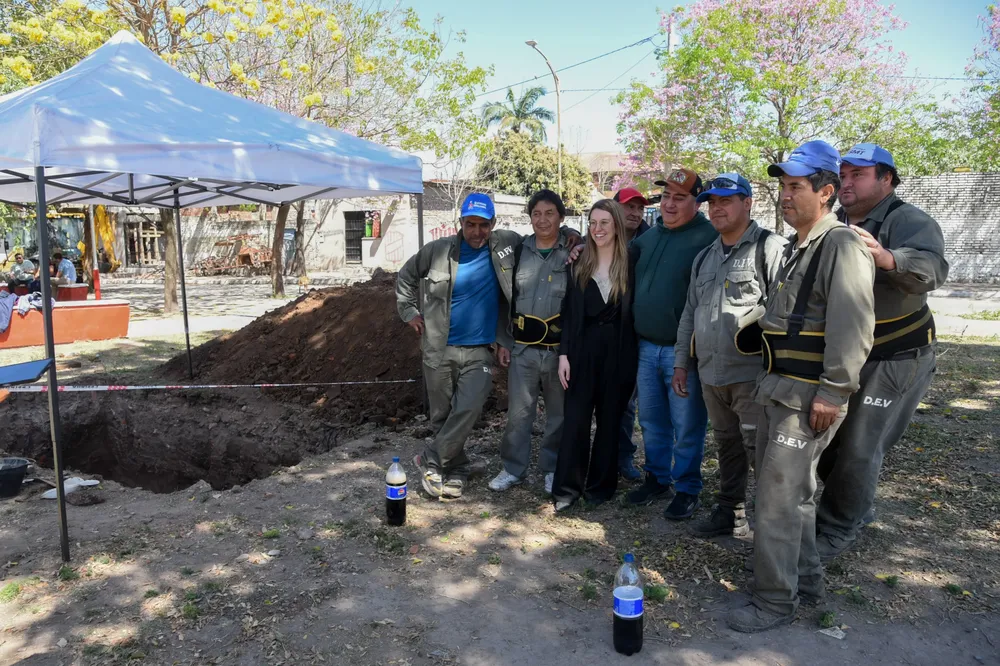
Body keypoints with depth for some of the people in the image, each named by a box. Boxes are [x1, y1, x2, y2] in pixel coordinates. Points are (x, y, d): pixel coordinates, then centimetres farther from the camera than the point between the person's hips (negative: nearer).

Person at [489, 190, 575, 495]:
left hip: (560, 346, -2)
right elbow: (507, 295, 13)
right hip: (523, 346, 2)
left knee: (559, 411, 10)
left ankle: (553, 469, 25)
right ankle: (513, 468, 22)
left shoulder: (574, 252, -1)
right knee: (518, 411, 7)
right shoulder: (519, 250, 9)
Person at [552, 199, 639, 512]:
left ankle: (601, 484, 21)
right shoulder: (580, 265, 6)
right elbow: (569, 311, 4)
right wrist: (564, 353, -2)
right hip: (584, 348, 2)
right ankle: (567, 487, 6)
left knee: (609, 419, 9)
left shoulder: (630, 265, -1)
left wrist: (635, 356, -5)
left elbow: (635, 311, -1)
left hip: (618, 350, -1)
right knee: (575, 418, -2)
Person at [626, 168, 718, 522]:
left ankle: (687, 489, 21)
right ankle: (657, 478, 33)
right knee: (651, 421, 16)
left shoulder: (709, 237, -11)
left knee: (687, 426, 5)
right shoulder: (650, 235, 12)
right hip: (646, 347, 6)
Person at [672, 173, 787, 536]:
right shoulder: (705, 257, 16)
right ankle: (731, 512, 32)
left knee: (759, 449, -4)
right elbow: (689, 313, 19)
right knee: (727, 444, 18)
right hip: (711, 372, 7)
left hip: (753, 374, -7)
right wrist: (681, 363, 16)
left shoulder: (769, 248, -8)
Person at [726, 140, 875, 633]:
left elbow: (852, 327, -23)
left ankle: (775, 601, 10)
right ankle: (806, 578, 35)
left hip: (809, 397, -10)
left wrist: (832, 393, -23)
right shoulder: (796, 248, 15)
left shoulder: (842, 246, -15)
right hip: (780, 389, 10)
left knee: (777, 499, -4)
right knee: (793, 491, 19)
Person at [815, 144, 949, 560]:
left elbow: (932, 267, -34)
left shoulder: (909, 221, -14)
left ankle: (836, 531, 17)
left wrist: (884, 257, -52)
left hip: (893, 361, -7)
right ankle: (856, 509, 40)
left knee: (859, 451, -1)